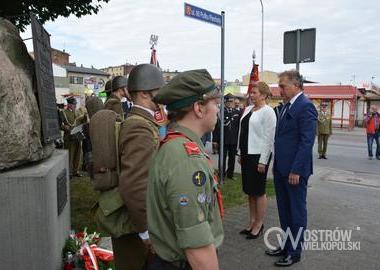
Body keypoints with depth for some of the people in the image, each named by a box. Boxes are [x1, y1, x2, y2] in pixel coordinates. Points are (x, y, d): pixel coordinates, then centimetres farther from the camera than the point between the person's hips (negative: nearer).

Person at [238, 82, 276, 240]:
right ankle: (252, 222, 29)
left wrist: (263, 161, -17)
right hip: (246, 154, 8)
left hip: (258, 155, -8)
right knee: (249, 191, 15)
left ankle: (259, 225, 19)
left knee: (258, 191, 4)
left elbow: (269, 138, -15)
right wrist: (241, 153, 15)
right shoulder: (248, 109, 11)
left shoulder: (267, 112, -11)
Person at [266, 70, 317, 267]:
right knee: (284, 209, 18)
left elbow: (307, 141, -19)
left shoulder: (305, 107, -14)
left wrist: (296, 170, -20)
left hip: (295, 169, -9)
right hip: (281, 168, 9)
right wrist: (277, 164, 14)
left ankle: (295, 252, 21)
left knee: (297, 211, 6)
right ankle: (286, 245, 33)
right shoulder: (286, 106, 13)